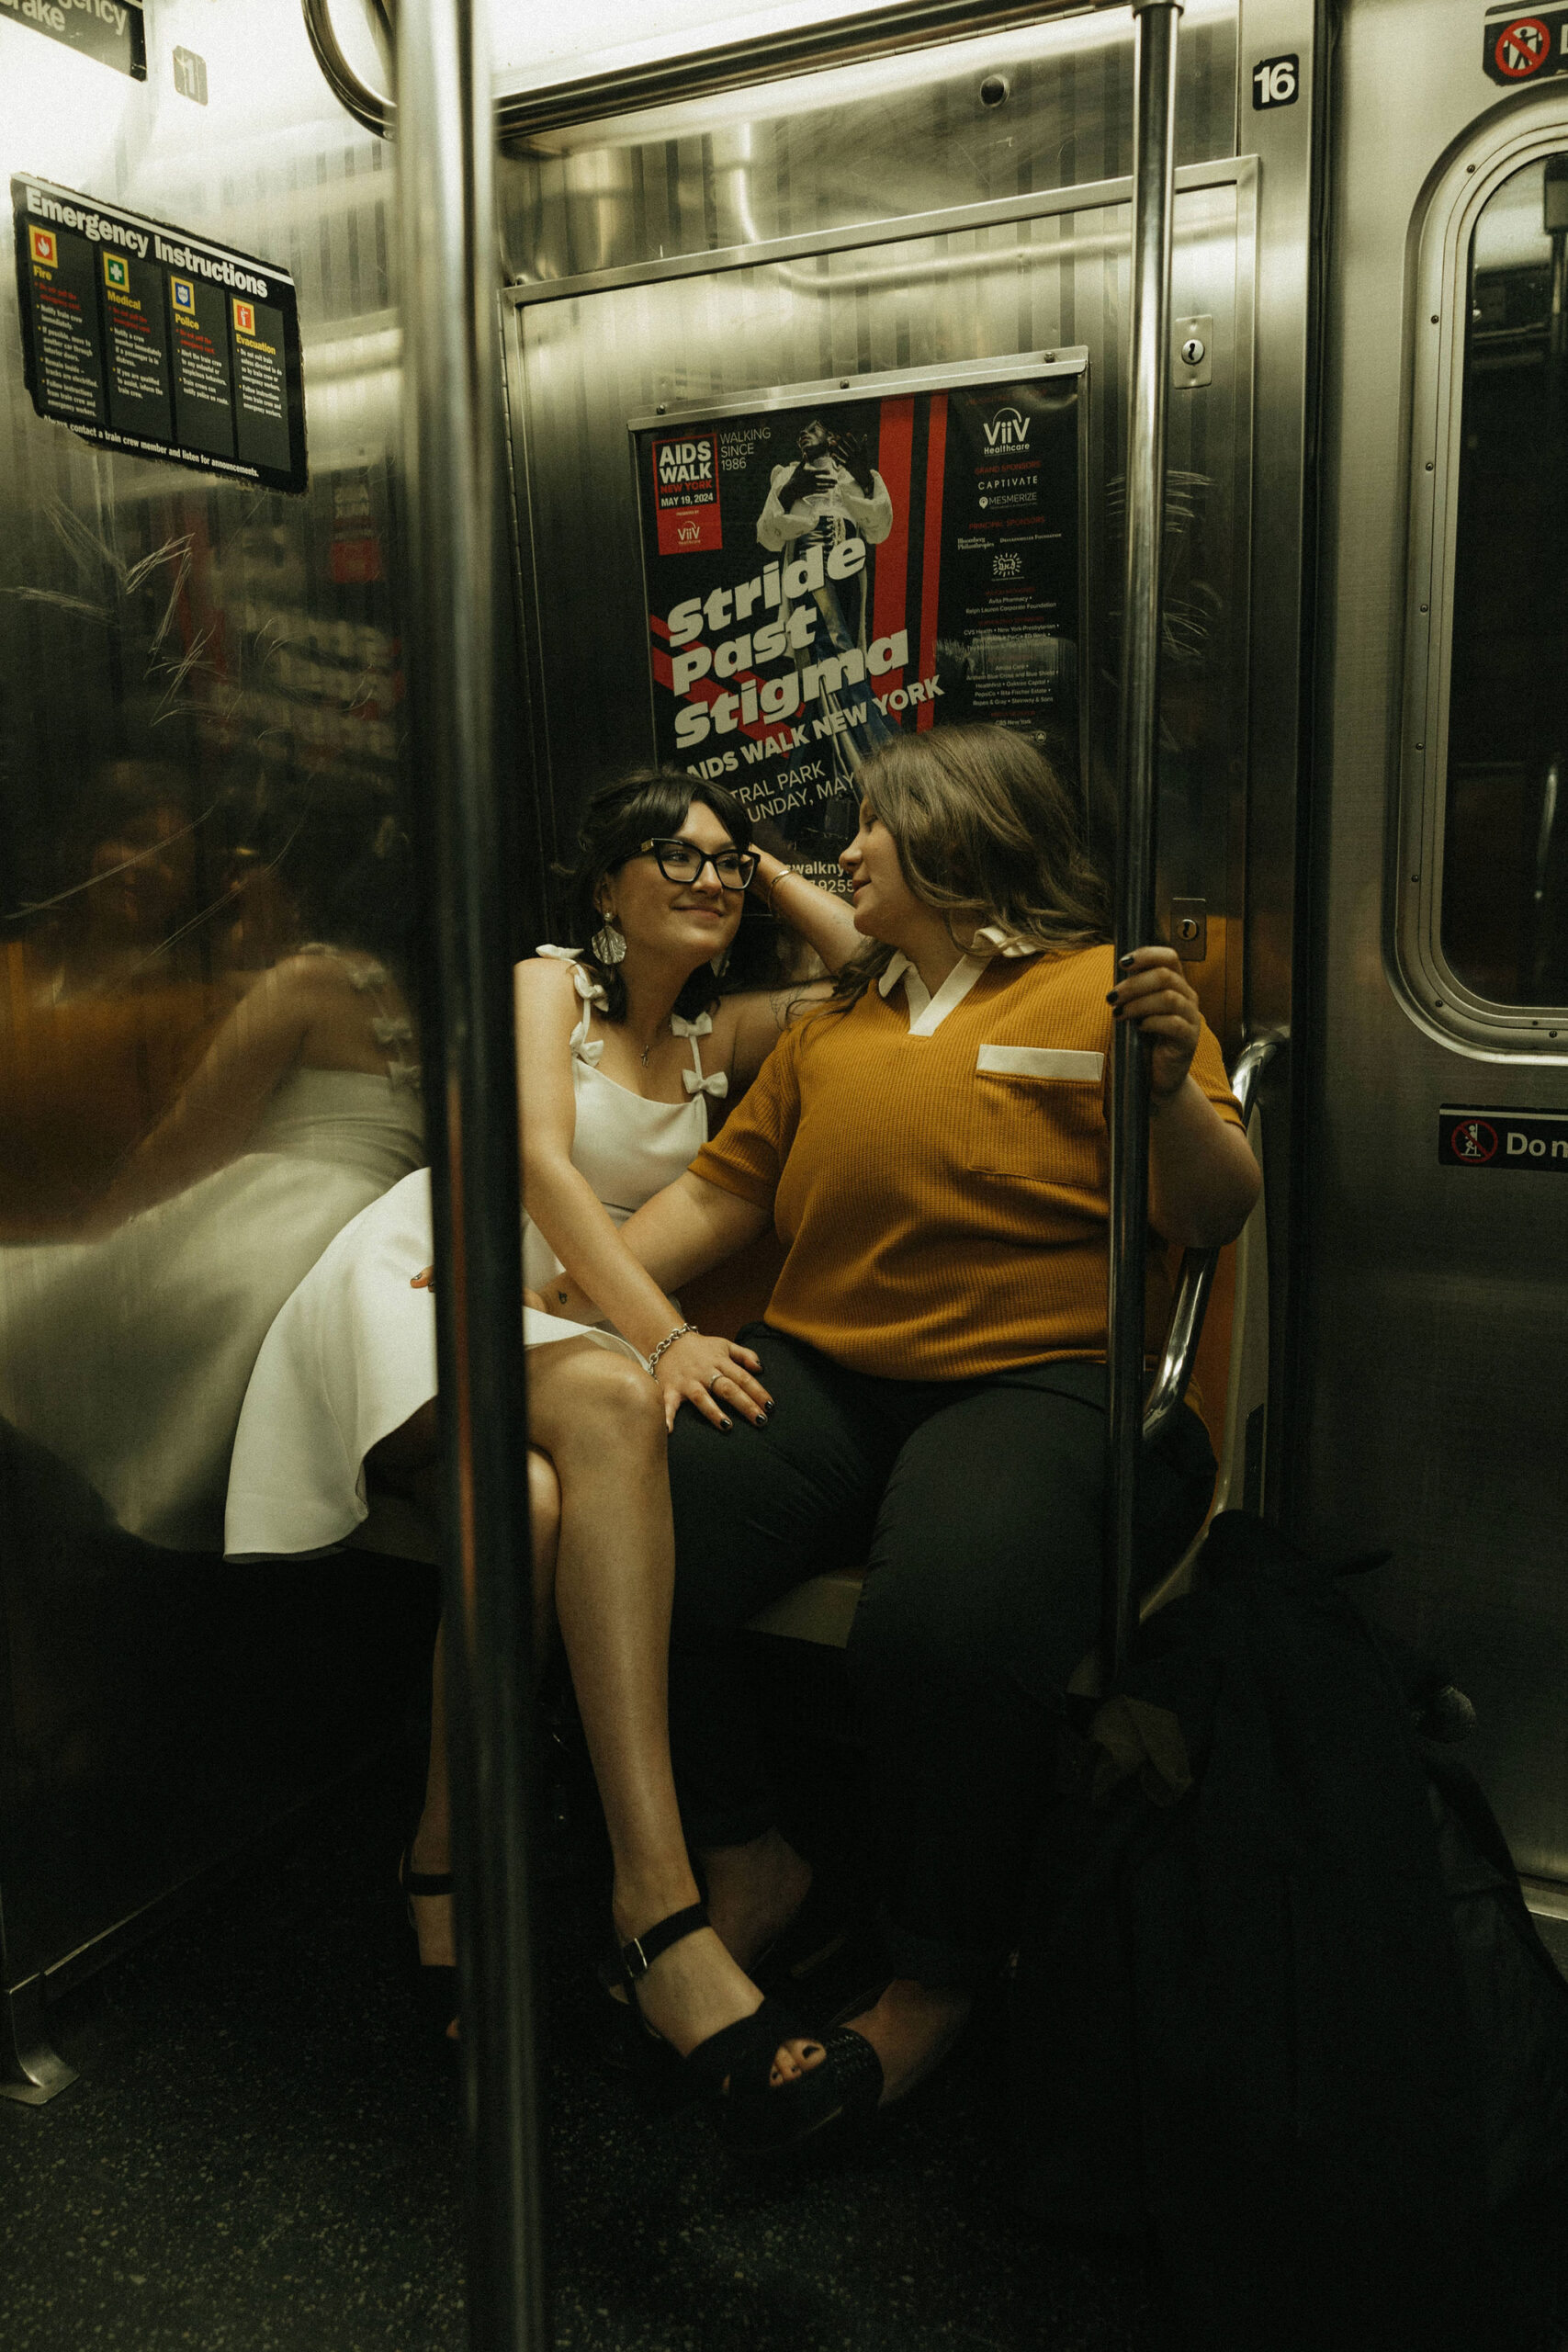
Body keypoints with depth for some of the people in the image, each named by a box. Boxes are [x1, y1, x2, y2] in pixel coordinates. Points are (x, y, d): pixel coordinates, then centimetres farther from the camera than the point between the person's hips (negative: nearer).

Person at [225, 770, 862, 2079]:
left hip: (551, 1326, 4)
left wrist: (777, 876, 18)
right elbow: (541, 1162, -12)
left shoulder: (719, 1038, 19)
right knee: (609, 1401, -38)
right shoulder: (547, 984, 5)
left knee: (537, 1502, -35)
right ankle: (659, 1901, -43)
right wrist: (663, 1335, -24)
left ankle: (447, 1856, -21)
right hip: (419, 1286, -4)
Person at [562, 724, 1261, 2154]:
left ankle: (935, 1985, -6)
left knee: (948, 1620, -35)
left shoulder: (1099, 988, 7)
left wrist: (1169, 1083, -20)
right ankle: (747, 1864, 3)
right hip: (820, 1377, 5)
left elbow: (1216, 1214, -1)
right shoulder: (838, 1019, 26)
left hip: (1041, 1383, -5)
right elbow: (719, 1193, 22)